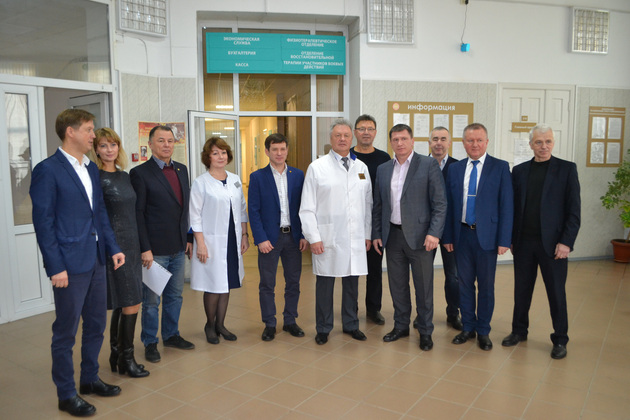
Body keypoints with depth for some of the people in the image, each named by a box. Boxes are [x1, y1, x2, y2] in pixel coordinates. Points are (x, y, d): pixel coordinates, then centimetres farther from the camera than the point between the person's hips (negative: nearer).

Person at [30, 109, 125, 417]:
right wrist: (55, 267, -15)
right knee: (65, 332, 6)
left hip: (95, 261, 7)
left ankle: (89, 379, 34)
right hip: (70, 264, -7)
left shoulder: (91, 169, 11)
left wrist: (113, 248, 8)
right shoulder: (47, 170, -11)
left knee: (96, 325, 17)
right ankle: (66, 395, 21)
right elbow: (43, 222, -12)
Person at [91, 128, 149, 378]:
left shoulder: (124, 176, 12)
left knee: (122, 303, 14)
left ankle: (116, 355, 26)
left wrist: (140, 245, 15)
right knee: (131, 302, -4)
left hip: (131, 245, 8)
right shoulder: (96, 178, -11)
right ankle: (126, 358, 11)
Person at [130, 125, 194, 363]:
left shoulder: (181, 170, 10)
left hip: (178, 247, 6)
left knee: (175, 295, 18)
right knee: (152, 300, 7)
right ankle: (150, 343, 24)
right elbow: (138, 214, -12)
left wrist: (188, 237, 11)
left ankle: (171, 335, 34)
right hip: (155, 250, -6)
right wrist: (145, 249, -15)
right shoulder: (140, 173, -9)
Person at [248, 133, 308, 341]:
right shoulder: (258, 177, -2)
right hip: (269, 238, -2)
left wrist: (304, 235, -1)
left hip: (293, 236, 3)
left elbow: (304, 207, 5)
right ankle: (269, 324, 20)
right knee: (267, 284, 6)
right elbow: (254, 211, -5)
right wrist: (260, 239, -12)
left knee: (293, 282, 11)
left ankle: (290, 321, 26)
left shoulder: (298, 175, 5)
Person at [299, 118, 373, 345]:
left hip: (356, 239, 3)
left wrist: (368, 234, 10)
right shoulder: (317, 167, 0)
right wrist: (313, 238, -9)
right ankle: (323, 328, 22)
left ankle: (351, 324, 30)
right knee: (325, 283, 5)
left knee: (352, 282, 12)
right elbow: (307, 208, -3)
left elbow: (368, 204, 13)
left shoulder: (361, 167, 11)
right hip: (327, 239, -3)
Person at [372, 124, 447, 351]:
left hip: (419, 236, -4)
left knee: (423, 287, 5)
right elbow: (378, 206, 14)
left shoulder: (428, 165, -4)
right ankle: (401, 326, 30)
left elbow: (440, 203, -7)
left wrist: (434, 233, -15)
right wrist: (376, 234, 9)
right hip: (392, 236, 4)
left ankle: (425, 332, 21)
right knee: (397, 285, 13)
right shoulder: (383, 169, 10)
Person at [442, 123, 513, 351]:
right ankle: (468, 327, 27)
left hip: (487, 235, -2)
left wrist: (504, 240, -10)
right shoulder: (455, 169, 7)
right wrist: (448, 236, 4)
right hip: (462, 234, 3)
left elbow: (506, 205, -6)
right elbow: (449, 205, 8)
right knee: (465, 284, 12)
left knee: (486, 286, 8)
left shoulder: (500, 167, -3)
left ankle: (483, 331, 23)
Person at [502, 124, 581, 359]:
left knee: (556, 292, 6)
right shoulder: (519, 171, 8)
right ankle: (519, 331, 28)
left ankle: (560, 340, 21)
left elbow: (573, 210, -4)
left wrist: (566, 242, -11)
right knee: (522, 289, 12)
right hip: (523, 242, 3)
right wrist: (511, 239, 5)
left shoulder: (566, 169, -1)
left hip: (552, 243, -3)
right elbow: (513, 207, 9)